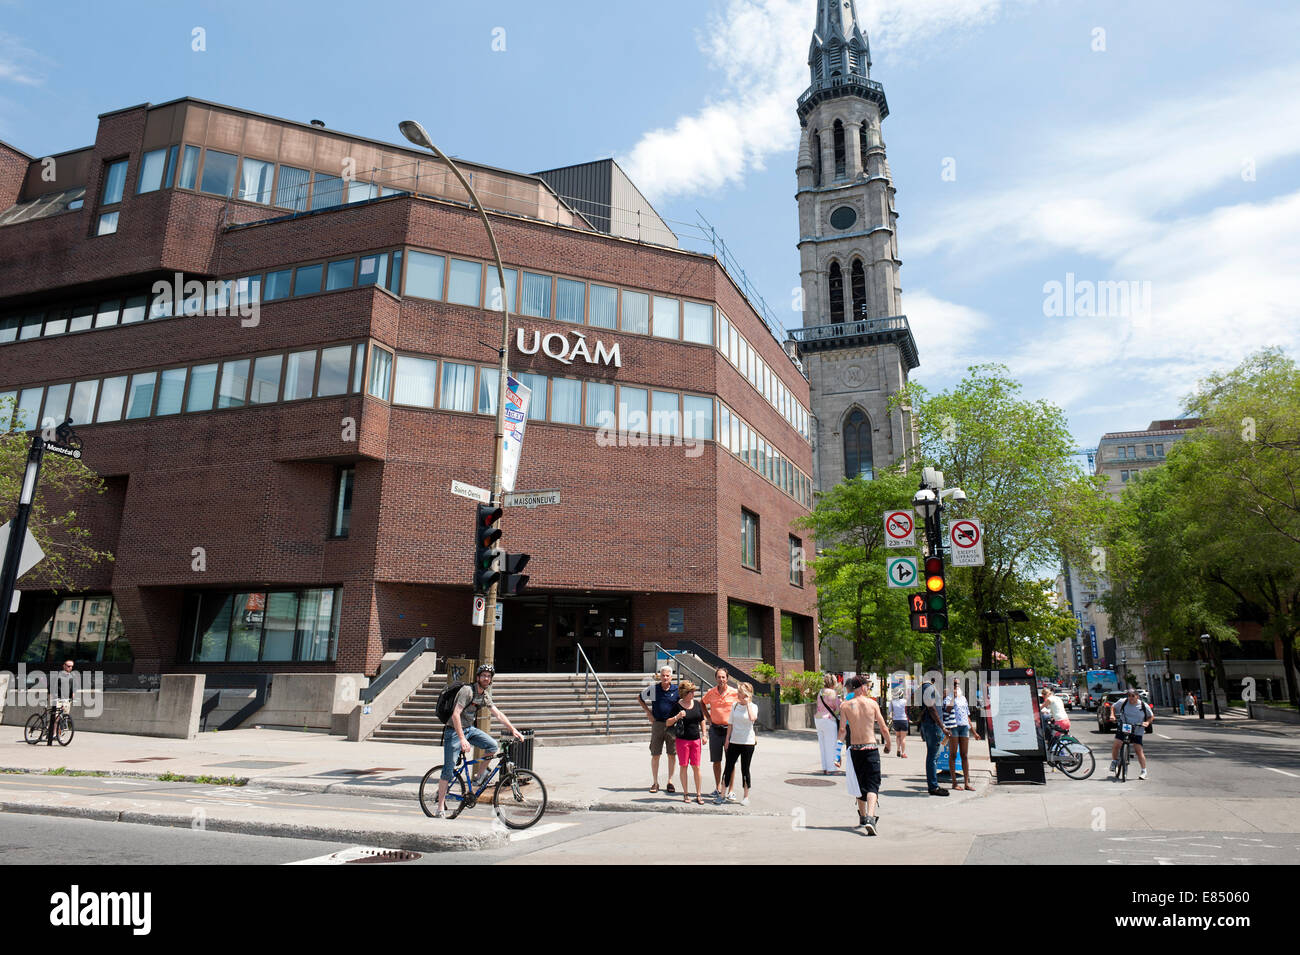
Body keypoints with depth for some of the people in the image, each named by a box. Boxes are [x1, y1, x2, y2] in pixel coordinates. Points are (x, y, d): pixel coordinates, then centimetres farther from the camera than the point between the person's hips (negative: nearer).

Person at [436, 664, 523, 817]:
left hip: (470, 729, 7)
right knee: (448, 769, -7)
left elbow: (498, 714, 10)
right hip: (454, 730, -7)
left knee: (492, 745, -14)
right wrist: (462, 739, -35)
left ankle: (480, 776, 6)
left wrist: (513, 729, 1)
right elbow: (455, 714, -29)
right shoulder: (467, 690, -21)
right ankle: (441, 808, 3)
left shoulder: (485, 695, 4)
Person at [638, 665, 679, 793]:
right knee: (655, 755, 3)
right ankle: (655, 783, 14)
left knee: (672, 754, 5)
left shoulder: (677, 690, -1)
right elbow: (640, 698, 14)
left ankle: (670, 782, 17)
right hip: (657, 724, 0)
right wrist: (648, 712, 6)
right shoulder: (653, 689, -1)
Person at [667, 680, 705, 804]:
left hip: (695, 739, 3)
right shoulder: (677, 705, -8)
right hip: (682, 740, -3)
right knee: (684, 767, 4)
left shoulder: (697, 703, 4)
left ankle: (698, 795, 11)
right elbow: (668, 723, -5)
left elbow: (702, 720, 15)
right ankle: (685, 794, 15)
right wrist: (677, 717, -23)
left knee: (696, 767, 2)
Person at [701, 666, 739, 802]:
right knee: (716, 761, 9)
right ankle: (718, 788, 21)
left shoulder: (734, 693, -6)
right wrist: (708, 717, 11)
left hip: (729, 729, -2)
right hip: (715, 729, 2)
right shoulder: (711, 692, 2)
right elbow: (702, 704, 21)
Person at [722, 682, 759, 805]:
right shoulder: (734, 705, 5)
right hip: (734, 741, 3)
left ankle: (746, 796, 17)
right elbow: (730, 723, 10)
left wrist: (747, 703, -19)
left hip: (748, 742, -3)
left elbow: (753, 718, -27)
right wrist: (727, 739, 6)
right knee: (729, 767, 2)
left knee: (745, 769, 5)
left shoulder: (753, 706, -5)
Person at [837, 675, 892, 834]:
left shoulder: (845, 706, -1)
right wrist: (888, 744, 18)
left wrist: (840, 740, 13)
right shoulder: (872, 703, -1)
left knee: (859, 784, 19)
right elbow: (884, 728, 1)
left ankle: (862, 816, 32)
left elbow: (842, 729, -8)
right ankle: (870, 818, -22)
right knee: (872, 785, -2)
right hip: (871, 748, -2)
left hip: (855, 749, 2)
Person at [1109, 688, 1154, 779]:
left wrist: (1147, 722, -10)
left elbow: (1151, 716, 8)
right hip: (1122, 728, 0)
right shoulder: (1123, 703, -6)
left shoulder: (1143, 706, -5)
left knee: (1138, 750, -5)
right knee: (1116, 745, -15)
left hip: (1137, 731, 0)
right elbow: (1113, 707, 11)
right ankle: (1114, 761, 9)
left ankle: (1144, 771, 7)